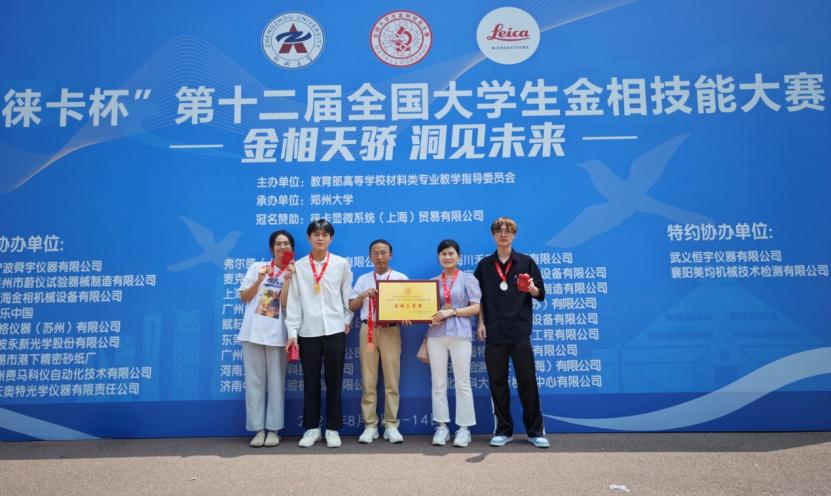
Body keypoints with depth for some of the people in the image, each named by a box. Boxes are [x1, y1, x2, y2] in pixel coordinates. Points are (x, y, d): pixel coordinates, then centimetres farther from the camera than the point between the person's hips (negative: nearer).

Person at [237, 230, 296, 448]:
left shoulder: (294, 272, 6)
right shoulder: (257, 267, 9)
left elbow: (285, 303, -7)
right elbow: (244, 297, 8)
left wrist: (287, 278, -13)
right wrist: (259, 280, -4)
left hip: (277, 334, -1)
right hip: (253, 331, 1)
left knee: (276, 382, 2)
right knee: (254, 382, 2)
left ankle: (273, 430, 10)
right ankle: (258, 429, 10)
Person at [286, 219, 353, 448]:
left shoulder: (341, 264, 4)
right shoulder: (298, 266, 3)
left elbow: (347, 296, 9)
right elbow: (294, 300, 1)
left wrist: (347, 320, 3)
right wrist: (292, 332, -3)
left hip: (334, 330, 0)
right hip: (308, 332, 0)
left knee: (334, 382, 5)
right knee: (310, 382, 7)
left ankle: (333, 429, 16)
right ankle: (311, 428, 19)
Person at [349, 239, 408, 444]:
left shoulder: (401, 278, 6)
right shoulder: (363, 280, 11)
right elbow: (352, 307, 10)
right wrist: (363, 295, -8)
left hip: (391, 330, -1)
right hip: (368, 329, 1)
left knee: (392, 379, 2)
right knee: (368, 380, 3)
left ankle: (391, 425, 11)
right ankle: (370, 425, 11)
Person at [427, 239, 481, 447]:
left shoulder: (468, 279, 4)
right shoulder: (432, 281, 14)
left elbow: (477, 307, -3)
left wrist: (451, 312, -11)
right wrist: (431, 317, -5)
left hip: (460, 335, -3)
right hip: (436, 335, 3)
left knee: (462, 382, -1)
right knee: (438, 382, 4)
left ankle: (464, 428, 7)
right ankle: (442, 426, 13)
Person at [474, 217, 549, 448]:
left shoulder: (526, 262, 5)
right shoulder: (484, 265, 9)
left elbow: (540, 294, 4)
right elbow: (478, 297, 12)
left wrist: (532, 289, -17)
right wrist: (481, 322, 3)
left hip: (520, 332, -1)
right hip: (494, 333, 2)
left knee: (527, 382, 1)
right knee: (497, 383, 6)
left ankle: (536, 431, 13)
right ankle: (503, 430, 18)